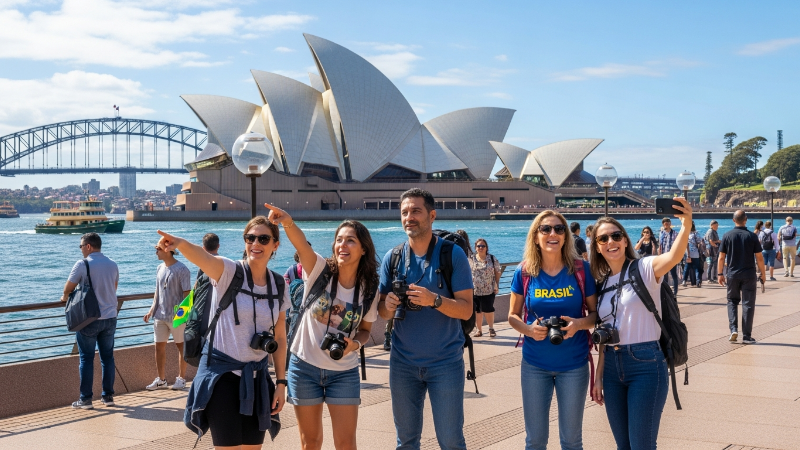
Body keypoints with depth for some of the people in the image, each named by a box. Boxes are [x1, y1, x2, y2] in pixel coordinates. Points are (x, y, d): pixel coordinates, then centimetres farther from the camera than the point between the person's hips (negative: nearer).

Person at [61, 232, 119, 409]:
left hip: (89, 319, -4)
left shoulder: (82, 264, -11)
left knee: (86, 359, 3)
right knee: (108, 357, 11)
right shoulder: (113, 265, 5)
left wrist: (66, 297, 17)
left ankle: (86, 399, 4)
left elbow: (68, 289, -5)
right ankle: (108, 396, 14)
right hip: (110, 318, 4)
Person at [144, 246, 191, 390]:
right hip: (160, 314, 7)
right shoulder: (160, 268, 10)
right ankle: (161, 380, 16)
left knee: (181, 346, 5)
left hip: (176, 316, -7)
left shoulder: (181, 270, -11)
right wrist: (152, 309, 11)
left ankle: (181, 379, 14)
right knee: (159, 346, 7)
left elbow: (187, 293, -12)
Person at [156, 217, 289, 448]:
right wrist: (181, 244, -56)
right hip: (221, 373, -5)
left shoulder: (279, 286, 3)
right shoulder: (229, 272, -11)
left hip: (256, 376, 5)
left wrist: (281, 382, 6)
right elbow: (204, 257, -35)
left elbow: (279, 338, 9)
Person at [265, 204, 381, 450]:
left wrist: (354, 344, -14)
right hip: (305, 365, -1)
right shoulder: (320, 270, -11)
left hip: (344, 372, 1)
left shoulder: (369, 290, -5)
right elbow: (302, 244, -32)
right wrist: (288, 222, -53)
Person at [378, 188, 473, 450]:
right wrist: (389, 306, -19)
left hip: (445, 362, -3)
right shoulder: (392, 258, 2)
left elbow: (466, 310, -11)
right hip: (403, 362, 3)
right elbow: (382, 311, 5)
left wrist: (434, 300, -28)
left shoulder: (453, 254, -8)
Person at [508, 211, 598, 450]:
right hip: (534, 364, 1)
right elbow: (513, 315, 5)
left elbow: (596, 313, 2)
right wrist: (528, 329, -16)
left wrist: (579, 323, -20)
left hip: (574, 364, -1)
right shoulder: (524, 271, -5)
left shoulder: (581, 269, -7)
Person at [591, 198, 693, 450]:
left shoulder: (645, 268, -7)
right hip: (612, 367, 6)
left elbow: (673, 257, -29)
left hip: (646, 364, -6)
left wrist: (686, 226, -48)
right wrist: (599, 376, 11)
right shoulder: (602, 283, 11)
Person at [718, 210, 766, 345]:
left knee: (732, 301, 16)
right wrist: (763, 273, 8)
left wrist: (720, 274, 8)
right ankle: (746, 336, 5)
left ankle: (733, 329, -1)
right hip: (749, 275, -1)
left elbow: (721, 257, -1)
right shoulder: (752, 236, -6)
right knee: (748, 304, 4)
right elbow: (759, 257, -4)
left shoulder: (727, 236, -3)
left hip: (733, 274, 1)